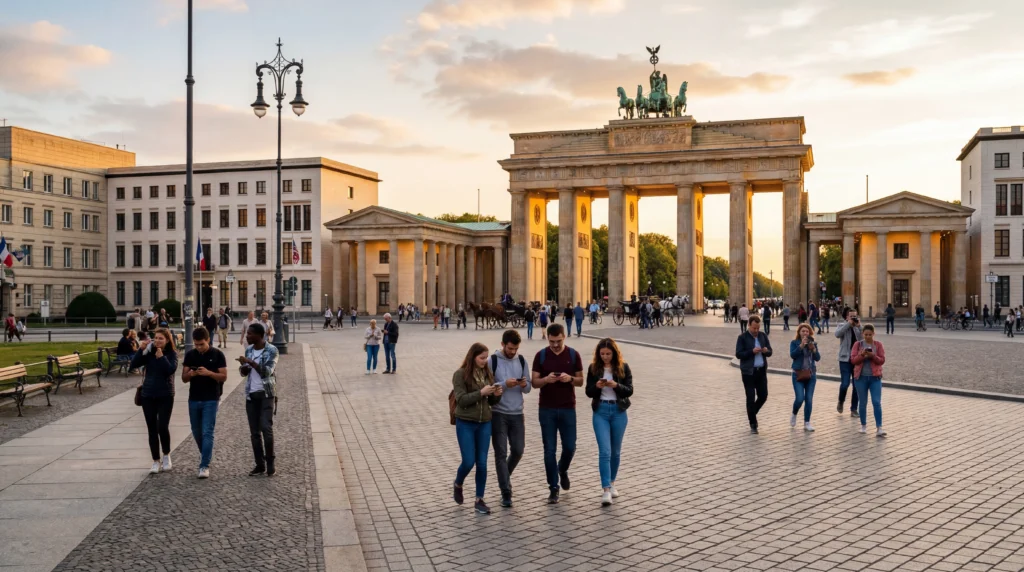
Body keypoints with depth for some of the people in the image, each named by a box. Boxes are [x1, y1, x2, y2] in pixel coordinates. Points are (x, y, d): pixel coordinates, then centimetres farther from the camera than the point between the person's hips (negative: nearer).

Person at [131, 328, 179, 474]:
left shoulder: (172, 354, -4)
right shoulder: (149, 352, 3)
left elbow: (171, 369, -19)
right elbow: (134, 365, -6)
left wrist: (161, 357, -20)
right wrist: (141, 350, -14)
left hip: (165, 396, -3)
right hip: (148, 395, 3)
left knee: (162, 427, -10)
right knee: (152, 429, 6)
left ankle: (167, 455, 15)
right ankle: (156, 461, 15)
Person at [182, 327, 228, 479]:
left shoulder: (217, 354, -6)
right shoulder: (189, 354, 4)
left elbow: (224, 377, -8)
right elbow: (184, 378, 5)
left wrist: (208, 373, -24)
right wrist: (190, 374, -17)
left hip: (211, 399, -4)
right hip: (193, 399, 4)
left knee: (207, 432, -8)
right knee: (196, 432, 14)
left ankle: (204, 465, -8)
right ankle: (205, 453, 38)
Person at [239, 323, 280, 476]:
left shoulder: (271, 350, -9)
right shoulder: (249, 349, 8)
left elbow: (267, 371, -18)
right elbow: (243, 372, 11)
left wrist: (251, 362, -25)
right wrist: (243, 367, -12)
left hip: (267, 394, -5)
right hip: (251, 394, 6)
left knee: (266, 428, -13)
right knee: (254, 432, 6)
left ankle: (270, 464, -3)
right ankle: (260, 464, 13)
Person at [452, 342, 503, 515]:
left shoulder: (487, 373, 6)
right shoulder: (460, 374, -9)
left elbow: (492, 402, 11)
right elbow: (461, 400, -16)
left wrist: (496, 395, -10)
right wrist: (481, 392, -23)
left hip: (485, 424, 4)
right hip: (465, 423, -4)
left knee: (482, 463, 5)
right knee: (468, 462, -3)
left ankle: (479, 500, 16)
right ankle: (457, 485, 29)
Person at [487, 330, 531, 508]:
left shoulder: (522, 360, 5)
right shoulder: (492, 361, -8)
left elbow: (528, 388, 9)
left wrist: (525, 384, -14)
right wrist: (505, 384, -23)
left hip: (517, 414, 4)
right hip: (498, 414, -4)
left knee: (518, 450, 9)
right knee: (501, 453, -1)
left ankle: (504, 478, 36)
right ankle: (506, 492, 6)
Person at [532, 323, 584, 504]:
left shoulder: (573, 355, 0)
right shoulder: (541, 356, -2)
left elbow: (580, 381, 4)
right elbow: (534, 382, -1)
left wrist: (570, 378, -18)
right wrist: (546, 379, -22)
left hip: (568, 408, 1)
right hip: (546, 409, -1)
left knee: (570, 446, 4)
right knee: (549, 450, 1)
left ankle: (563, 469, 36)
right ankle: (554, 487, 12)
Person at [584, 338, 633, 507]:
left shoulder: (623, 367, -1)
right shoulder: (594, 368, 0)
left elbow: (629, 391, -5)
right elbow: (588, 392, 1)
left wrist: (616, 385, -22)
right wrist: (597, 386, -19)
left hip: (618, 411, 1)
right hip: (600, 411, -1)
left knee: (616, 451, 13)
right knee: (604, 451, -9)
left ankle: (611, 483, 31)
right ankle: (606, 490, -10)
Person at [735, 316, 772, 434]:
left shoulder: (763, 336, 8)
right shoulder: (742, 337, -5)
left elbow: (770, 352, 10)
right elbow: (738, 354, -10)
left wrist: (766, 351, -14)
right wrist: (752, 351, -21)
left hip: (761, 371, 4)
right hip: (748, 372, -4)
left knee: (763, 396, 6)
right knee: (751, 398, -1)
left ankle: (752, 414, 32)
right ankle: (753, 424, 10)